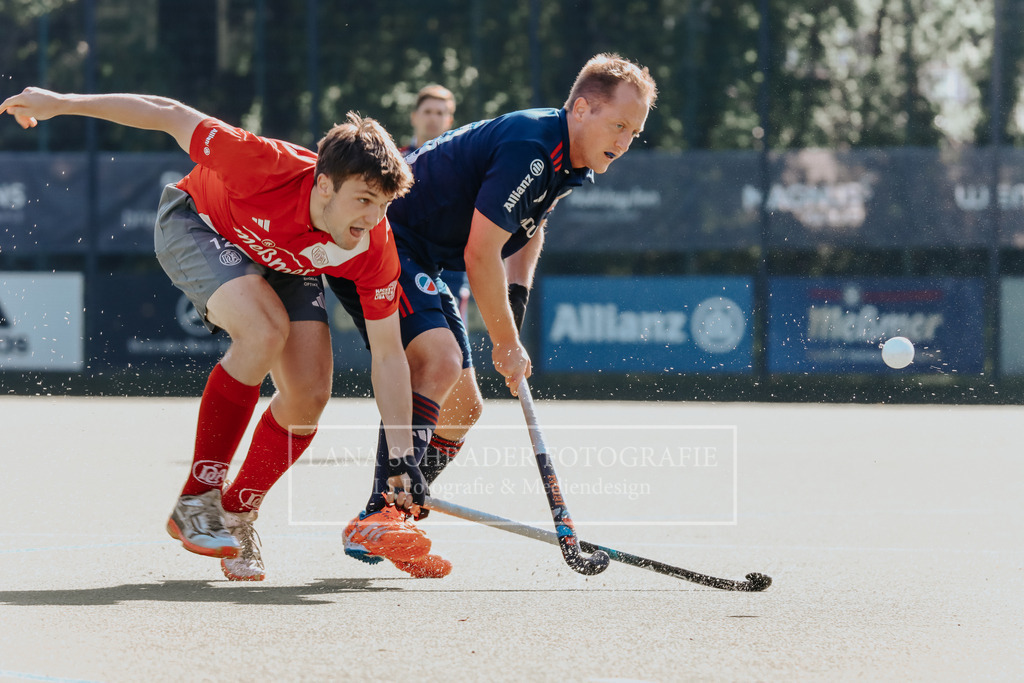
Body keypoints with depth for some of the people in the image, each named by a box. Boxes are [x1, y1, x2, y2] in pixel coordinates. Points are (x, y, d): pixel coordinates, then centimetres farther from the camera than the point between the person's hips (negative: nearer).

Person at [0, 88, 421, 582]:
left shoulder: (375, 249, -30)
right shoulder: (268, 167, -41)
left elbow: (388, 356, -21)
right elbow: (171, 116, -27)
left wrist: (402, 459, -26)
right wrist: (63, 103, -18)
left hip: (284, 264, 4)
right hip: (197, 225, -4)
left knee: (308, 396, -13)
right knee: (264, 330, -32)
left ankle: (236, 515, 13)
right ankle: (196, 501, -22)